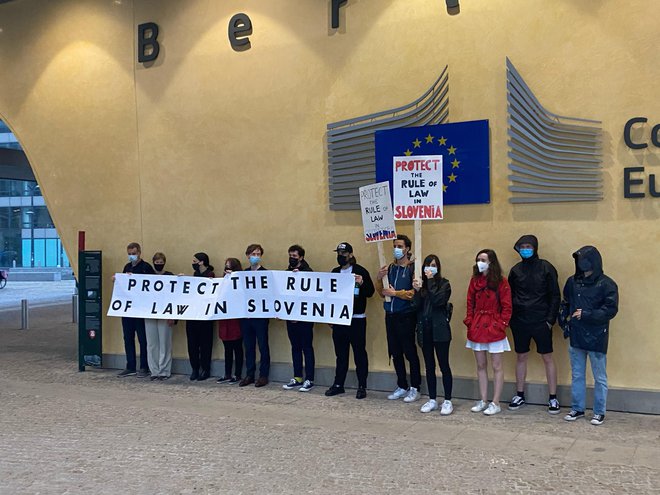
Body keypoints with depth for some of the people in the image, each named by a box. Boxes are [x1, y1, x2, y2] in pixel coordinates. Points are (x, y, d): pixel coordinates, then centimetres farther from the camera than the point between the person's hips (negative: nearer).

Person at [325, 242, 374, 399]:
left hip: (356, 319, -5)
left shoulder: (360, 271, -5)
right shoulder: (335, 272, 12)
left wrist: (362, 283, -27)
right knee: (340, 353, 11)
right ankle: (338, 384, 19)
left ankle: (362, 386, 8)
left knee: (359, 353, 1)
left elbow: (370, 292, -7)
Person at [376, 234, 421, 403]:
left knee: (410, 352, 0)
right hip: (390, 315, 6)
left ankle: (415, 388, 11)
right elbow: (382, 293, 13)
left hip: (406, 315, -6)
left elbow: (416, 292, -16)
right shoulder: (389, 268, 12)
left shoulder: (413, 268, -6)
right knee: (395, 352, 11)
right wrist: (379, 279, -3)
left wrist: (395, 293, -14)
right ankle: (402, 387, 23)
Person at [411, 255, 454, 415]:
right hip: (424, 329, 5)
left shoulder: (444, 284, -1)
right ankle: (432, 400, 18)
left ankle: (448, 401, 5)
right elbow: (416, 306, 1)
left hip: (440, 329, -4)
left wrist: (431, 281, -14)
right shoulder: (422, 284, 10)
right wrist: (417, 291, -14)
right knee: (429, 366, 10)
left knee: (444, 365, -2)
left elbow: (437, 301, -18)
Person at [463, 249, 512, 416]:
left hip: (494, 328, -5)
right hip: (477, 328, 5)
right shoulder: (474, 280, 6)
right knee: (481, 366, 11)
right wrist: (470, 322, 1)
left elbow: (506, 307, -6)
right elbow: (470, 304, 10)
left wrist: (500, 325, -12)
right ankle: (483, 401, 20)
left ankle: (495, 403, 9)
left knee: (496, 367, 3)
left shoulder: (501, 281, -7)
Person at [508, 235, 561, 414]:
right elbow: (510, 296, 10)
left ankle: (553, 398, 11)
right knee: (521, 357, 10)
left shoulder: (546, 268, -4)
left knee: (547, 358, 3)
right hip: (520, 320, 3)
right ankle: (519, 395, 22)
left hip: (541, 321, -3)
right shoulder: (515, 270, 5)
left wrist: (551, 319, -10)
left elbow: (555, 296, -4)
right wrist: (510, 318, 2)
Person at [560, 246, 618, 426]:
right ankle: (577, 409, 25)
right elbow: (565, 304, 17)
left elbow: (611, 310, -13)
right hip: (576, 337, 4)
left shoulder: (607, 284, -9)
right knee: (576, 375, 13)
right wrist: (565, 319, 1)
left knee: (600, 378, 8)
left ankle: (599, 412, 20)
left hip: (597, 338, -4)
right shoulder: (572, 281, 4)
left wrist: (586, 315, -19)